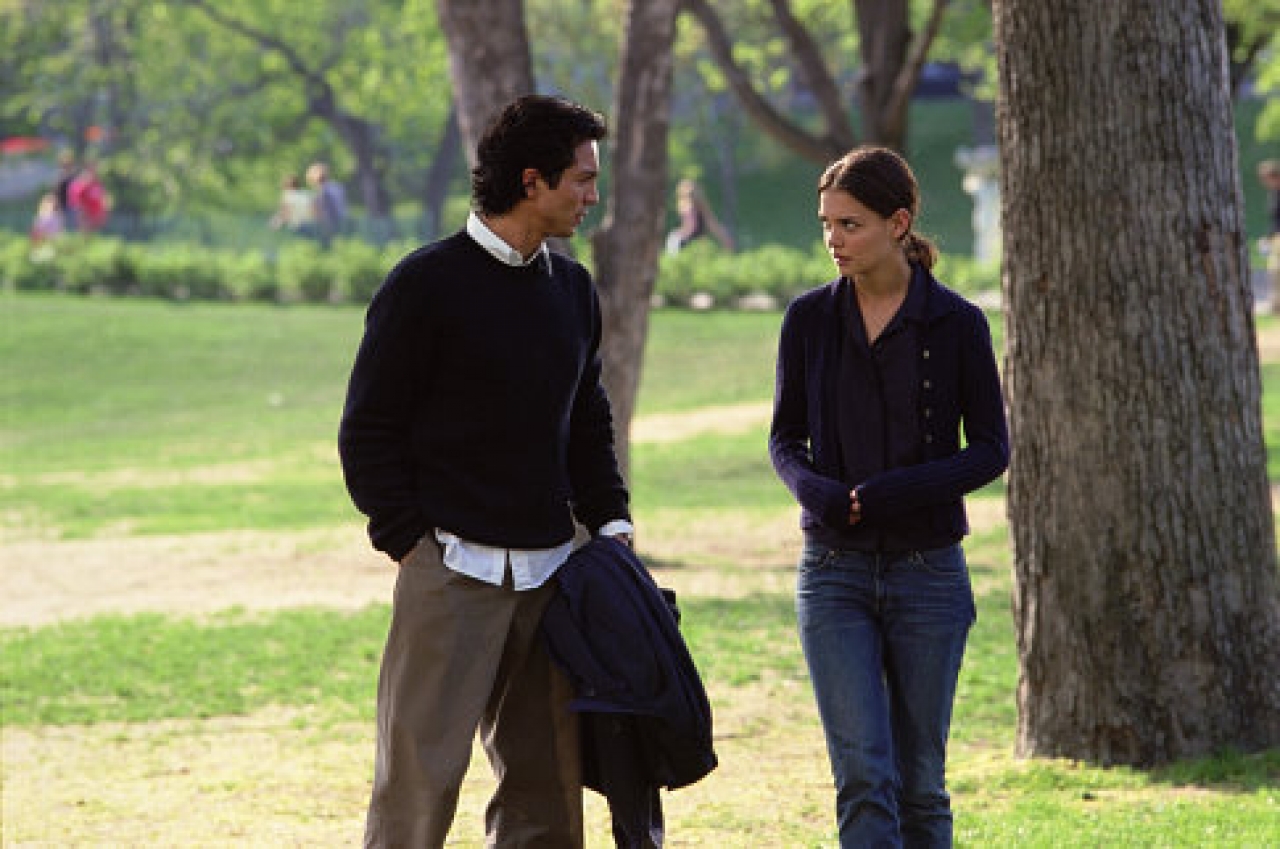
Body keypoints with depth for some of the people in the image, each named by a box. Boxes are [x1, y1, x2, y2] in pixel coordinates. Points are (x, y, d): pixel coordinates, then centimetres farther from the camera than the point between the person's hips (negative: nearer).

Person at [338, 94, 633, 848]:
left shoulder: (572, 289, 14)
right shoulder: (427, 285, -6)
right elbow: (369, 432, -4)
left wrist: (610, 519, 10)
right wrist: (409, 541, -11)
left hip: (548, 572, 6)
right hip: (452, 570, -6)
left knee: (547, 780, 6)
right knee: (422, 776, -8)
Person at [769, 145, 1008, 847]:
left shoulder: (956, 323, -4)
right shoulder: (809, 318, 3)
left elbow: (990, 449, -1)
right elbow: (785, 438, 9)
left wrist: (898, 492, -16)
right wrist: (814, 490, -14)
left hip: (927, 571, -1)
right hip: (834, 572, 1)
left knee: (920, 781, 6)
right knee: (863, 776, -11)